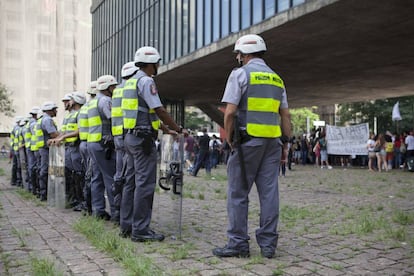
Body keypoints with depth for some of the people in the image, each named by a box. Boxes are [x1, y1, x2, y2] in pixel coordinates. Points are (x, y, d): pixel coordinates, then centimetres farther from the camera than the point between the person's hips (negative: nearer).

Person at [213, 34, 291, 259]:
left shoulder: (240, 74, -2)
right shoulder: (276, 78, 17)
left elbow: (230, 112, -10)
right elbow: (285, 116, 13)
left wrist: (229, 139, 1)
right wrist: (285, 144, 15)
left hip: (248, 140, -6)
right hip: (272, 141, 6)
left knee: (238, 192, 1)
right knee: (269, 192, 5)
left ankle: (238, 243, 3)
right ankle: (268, 244, 10)